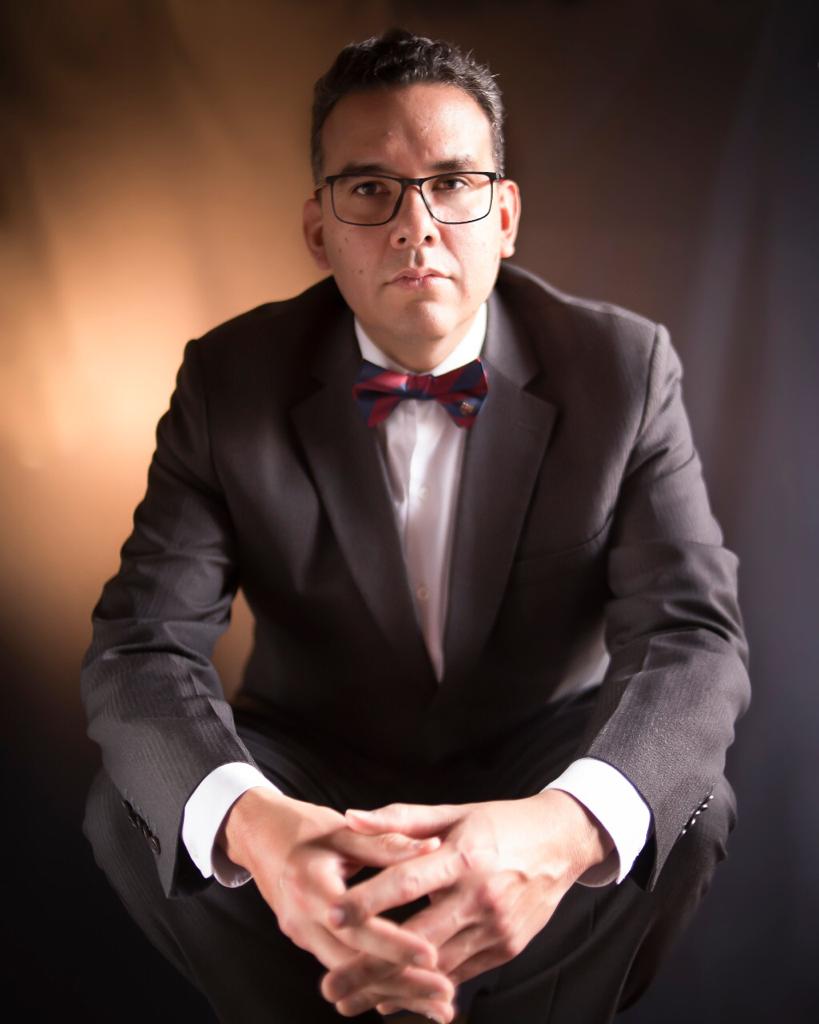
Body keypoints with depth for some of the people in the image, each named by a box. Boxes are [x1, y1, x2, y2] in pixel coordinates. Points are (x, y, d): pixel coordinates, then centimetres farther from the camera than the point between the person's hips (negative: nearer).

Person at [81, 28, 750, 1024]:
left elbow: (691, 637, -22)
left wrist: (570, 824, -46)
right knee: (130, 806, -25)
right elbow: (142, 644, -19)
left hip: (537, 765, 0)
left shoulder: (625, 368, -14)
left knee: (688, 805, -29)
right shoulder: (230, 379, -12)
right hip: (312, 777, 1)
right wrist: (248, 821, -44)